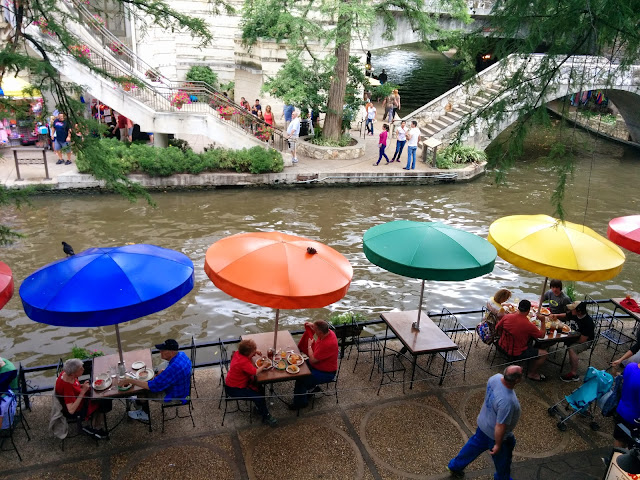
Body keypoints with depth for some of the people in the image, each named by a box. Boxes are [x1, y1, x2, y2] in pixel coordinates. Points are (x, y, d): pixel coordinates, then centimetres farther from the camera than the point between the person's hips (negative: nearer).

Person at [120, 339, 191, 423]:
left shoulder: (174, 368, -38)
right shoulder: (181, 354, -11)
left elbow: (152, 386, -33)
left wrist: (129, 380, -26)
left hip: (175, 397, -8)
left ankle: (145, 415, 26)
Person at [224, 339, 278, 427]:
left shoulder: (238, 353, -6)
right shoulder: (243, 362, -34)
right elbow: (255, 372, -34)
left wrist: (255, 352, -2)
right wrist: (263, 365, -16)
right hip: (233, 389, -10)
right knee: (258, 397, -16)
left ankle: (259, 407, 18)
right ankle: (266, 417, 2)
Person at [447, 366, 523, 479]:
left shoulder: (496, 377, -20)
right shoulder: (508, 402, -42)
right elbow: (500, 426, -31)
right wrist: (498, 445, -16)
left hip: (483, 423, 7)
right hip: (495, 434, -7)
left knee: (475, 445, 31)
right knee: (502, 460, 24)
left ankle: (455, 466, 50)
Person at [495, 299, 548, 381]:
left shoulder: (507, 316, -13)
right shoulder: (529, 325, -26)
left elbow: (497, 329, 3)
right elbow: (542, 335, -8)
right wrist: (543, 321, 1)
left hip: (503, 346, 7)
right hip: (517, 354, -7)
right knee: (544, 354, 4)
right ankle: (532, 374, 18)